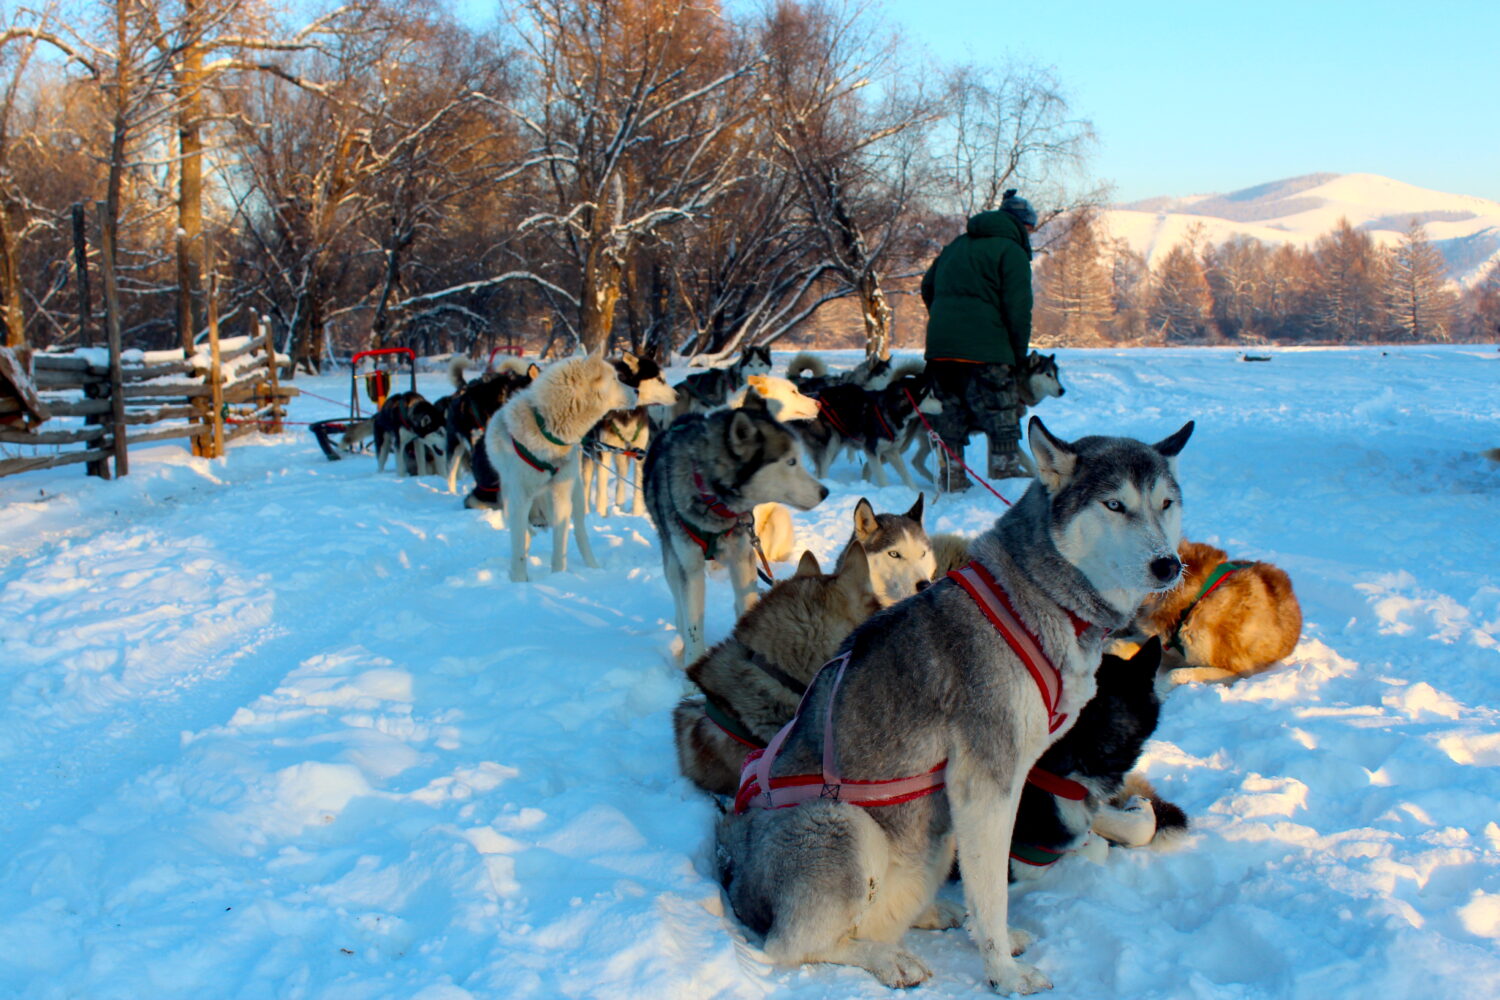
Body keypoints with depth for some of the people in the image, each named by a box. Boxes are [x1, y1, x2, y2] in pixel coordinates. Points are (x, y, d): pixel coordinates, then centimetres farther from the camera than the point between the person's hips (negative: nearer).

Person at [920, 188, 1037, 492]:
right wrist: (1019, 353, -2)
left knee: (951, 412, 13)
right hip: (983, 349, -7)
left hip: (939, 343, 7)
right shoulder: (1011, 251, -3)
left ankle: (951, 477, 15)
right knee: (1001, 414, 1)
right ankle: (1005, 469, 1)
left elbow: (927, 287, 26)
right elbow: (1018, 309, -10)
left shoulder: (956, 245, 21)